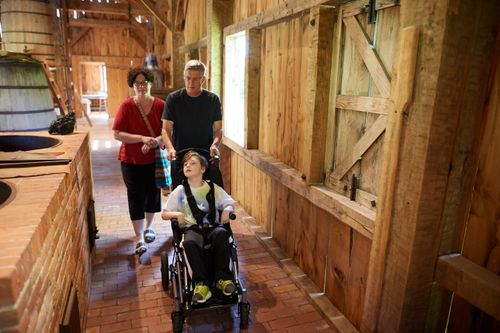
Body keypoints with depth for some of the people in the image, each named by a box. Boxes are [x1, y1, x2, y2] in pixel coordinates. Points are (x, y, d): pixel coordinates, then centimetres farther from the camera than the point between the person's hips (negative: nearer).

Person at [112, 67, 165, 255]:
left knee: (152, 194, 13)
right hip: (131, 161, -2)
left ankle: (147, 227, 38)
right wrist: (142, 138, -22)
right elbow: (117, 134, -11)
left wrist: (155, 141, -23)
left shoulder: (160, 105, -5)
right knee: (136, 198, 2)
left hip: (154, 159, 2)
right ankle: (139, 238, 12)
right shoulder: (127, 106, -7)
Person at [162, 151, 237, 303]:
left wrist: (227, 210, -9)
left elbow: (229, 204, 15)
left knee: (221, 234, -36)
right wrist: (177, 214, -10)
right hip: (192, 228, 0)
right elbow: (164, 214, 12)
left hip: (212, 226, 1)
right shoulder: (180, 191, 10)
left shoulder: (213, 188, 12)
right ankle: (201, 283, -26)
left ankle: (222, 277, -20)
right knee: (189, 243, -37)